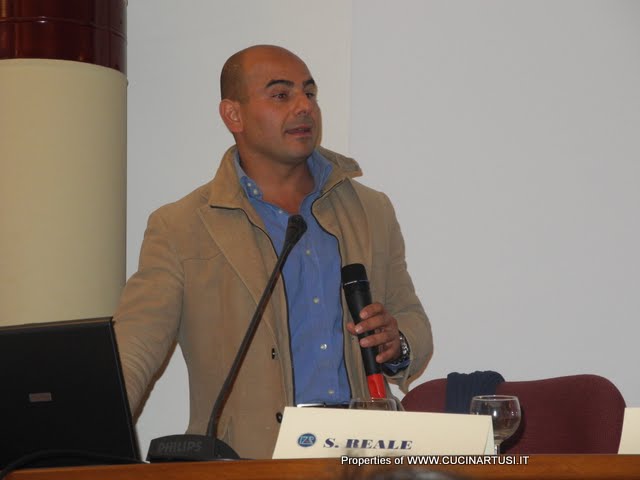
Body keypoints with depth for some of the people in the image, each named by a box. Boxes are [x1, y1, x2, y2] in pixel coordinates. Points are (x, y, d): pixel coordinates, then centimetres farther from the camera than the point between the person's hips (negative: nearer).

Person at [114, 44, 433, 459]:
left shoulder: (372, 212, 20)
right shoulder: (179, 229, 7)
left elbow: (414, 320, 27)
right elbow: (129, 357, 1)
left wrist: (397, 346, 3)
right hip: (246, 468, -2)